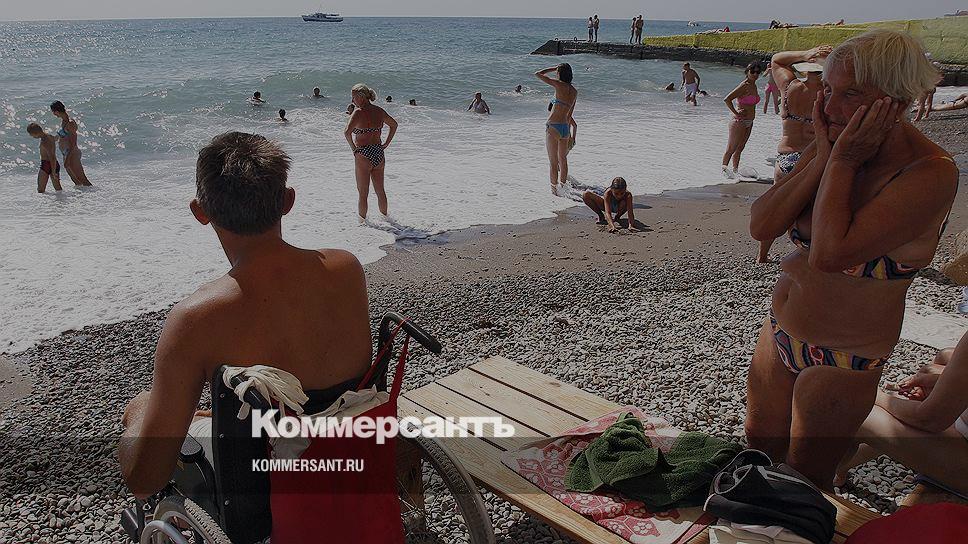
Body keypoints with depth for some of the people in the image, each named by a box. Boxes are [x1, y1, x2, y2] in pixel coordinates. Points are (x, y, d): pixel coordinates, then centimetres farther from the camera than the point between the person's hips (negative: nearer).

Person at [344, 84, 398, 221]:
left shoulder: (359, 112, -13)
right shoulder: (379, 111, 6)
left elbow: (347, 132, -26)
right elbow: (394, 124, 22)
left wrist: (353, 147, -11)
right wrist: (386, 143, 19)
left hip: (364, 155, -6)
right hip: (379, 154, 6)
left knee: (363, 194, 5)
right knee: (380, 191, 19)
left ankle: (362, 221, 11)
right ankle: (384, 218, 31)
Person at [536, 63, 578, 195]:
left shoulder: (559, 85, -10)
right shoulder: (574, 91, 9)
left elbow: (537, 74, -3)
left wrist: (553, 68, 9)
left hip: (553, 126, -7)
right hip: (565, 127, 7)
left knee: (553, 162, 1)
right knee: (563, 159, 21)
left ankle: (554, 190, 6)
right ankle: (563, 186, 32)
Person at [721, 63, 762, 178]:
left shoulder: (754, 86, 9)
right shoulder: (744, 86, -18)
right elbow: (727, 99, -26)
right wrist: (736, 113, -21)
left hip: (749, 122, 9)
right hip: (739, 121, -9)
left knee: (740, 148, 15)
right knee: (731, 148, 0)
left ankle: (735, 170, 23)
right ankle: (724, 168, 10)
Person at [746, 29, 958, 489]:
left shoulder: (931, 173, -23)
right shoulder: (832, 148, -3)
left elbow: (829, 253, -35)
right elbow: (760, 226, -11)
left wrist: (843, 162, -25)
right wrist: (824, 158, -17)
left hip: (844, 360, -6)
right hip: (780, 331, 7)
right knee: (758, 451, 23)